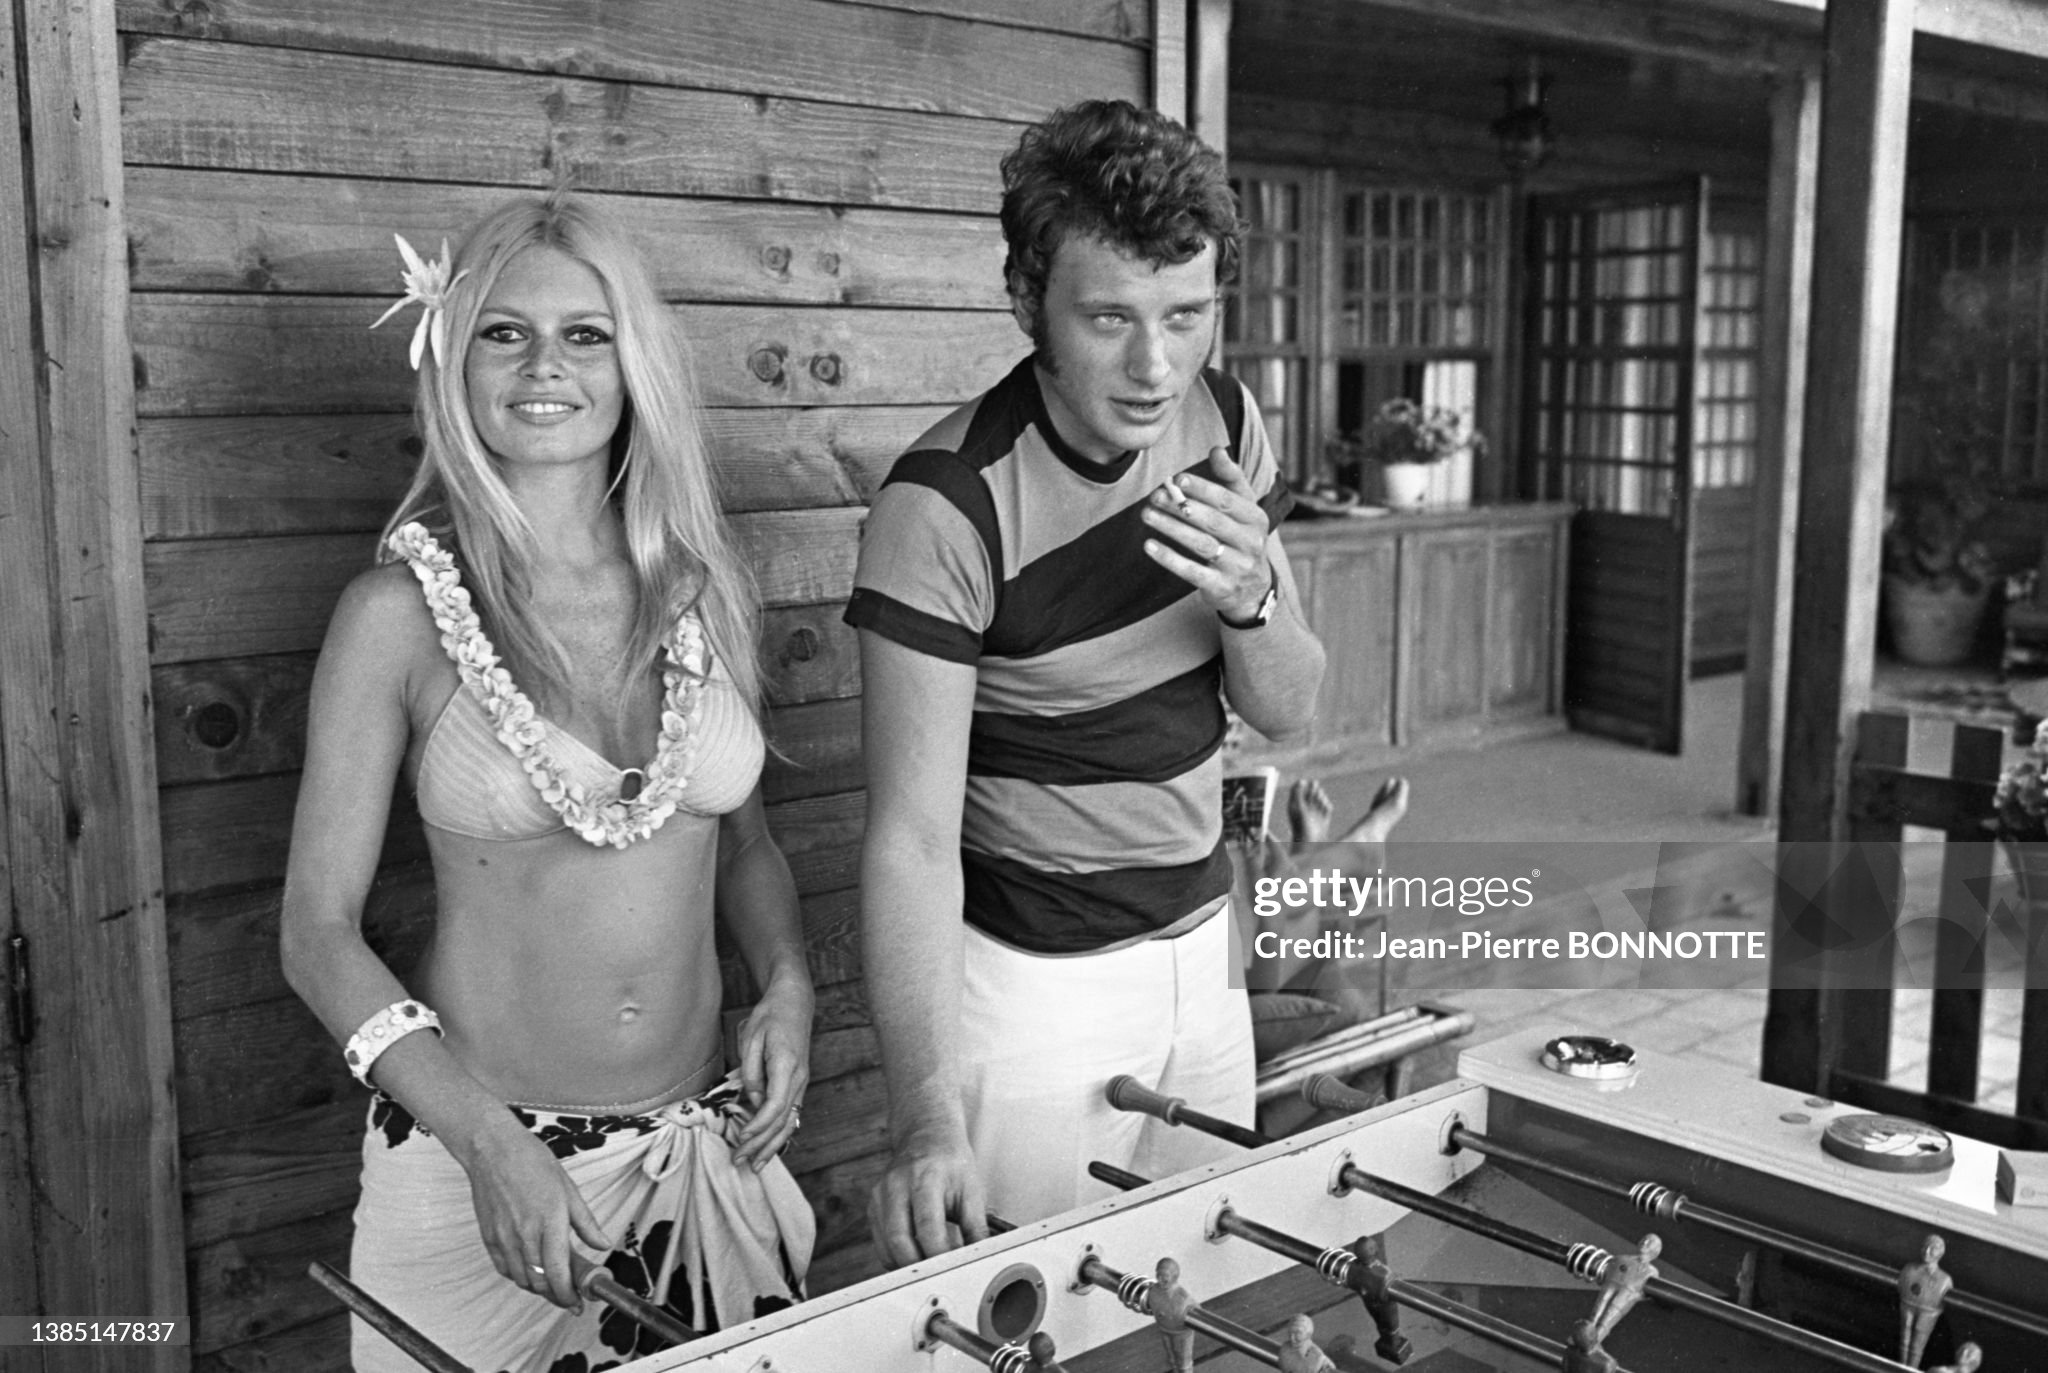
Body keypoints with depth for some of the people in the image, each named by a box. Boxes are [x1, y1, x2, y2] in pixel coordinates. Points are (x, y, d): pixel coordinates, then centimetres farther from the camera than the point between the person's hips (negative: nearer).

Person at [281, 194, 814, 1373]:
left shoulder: (703, 589, -1)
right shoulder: (402, 612, -10)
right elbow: (319, 930, -7)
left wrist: (788, 986, -5)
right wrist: (490, 1141, -17)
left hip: (704, 1149, 3)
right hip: (475, 1163, -3)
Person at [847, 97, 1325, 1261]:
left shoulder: (1225, 423, -3)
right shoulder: (947, 505, -23)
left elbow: (1290, 713, 2)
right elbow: (913, 834, -24)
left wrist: (1251, 599, -20)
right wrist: (929, 1115, -35)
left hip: (1202, 948, 6)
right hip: (1035, 981, -6)